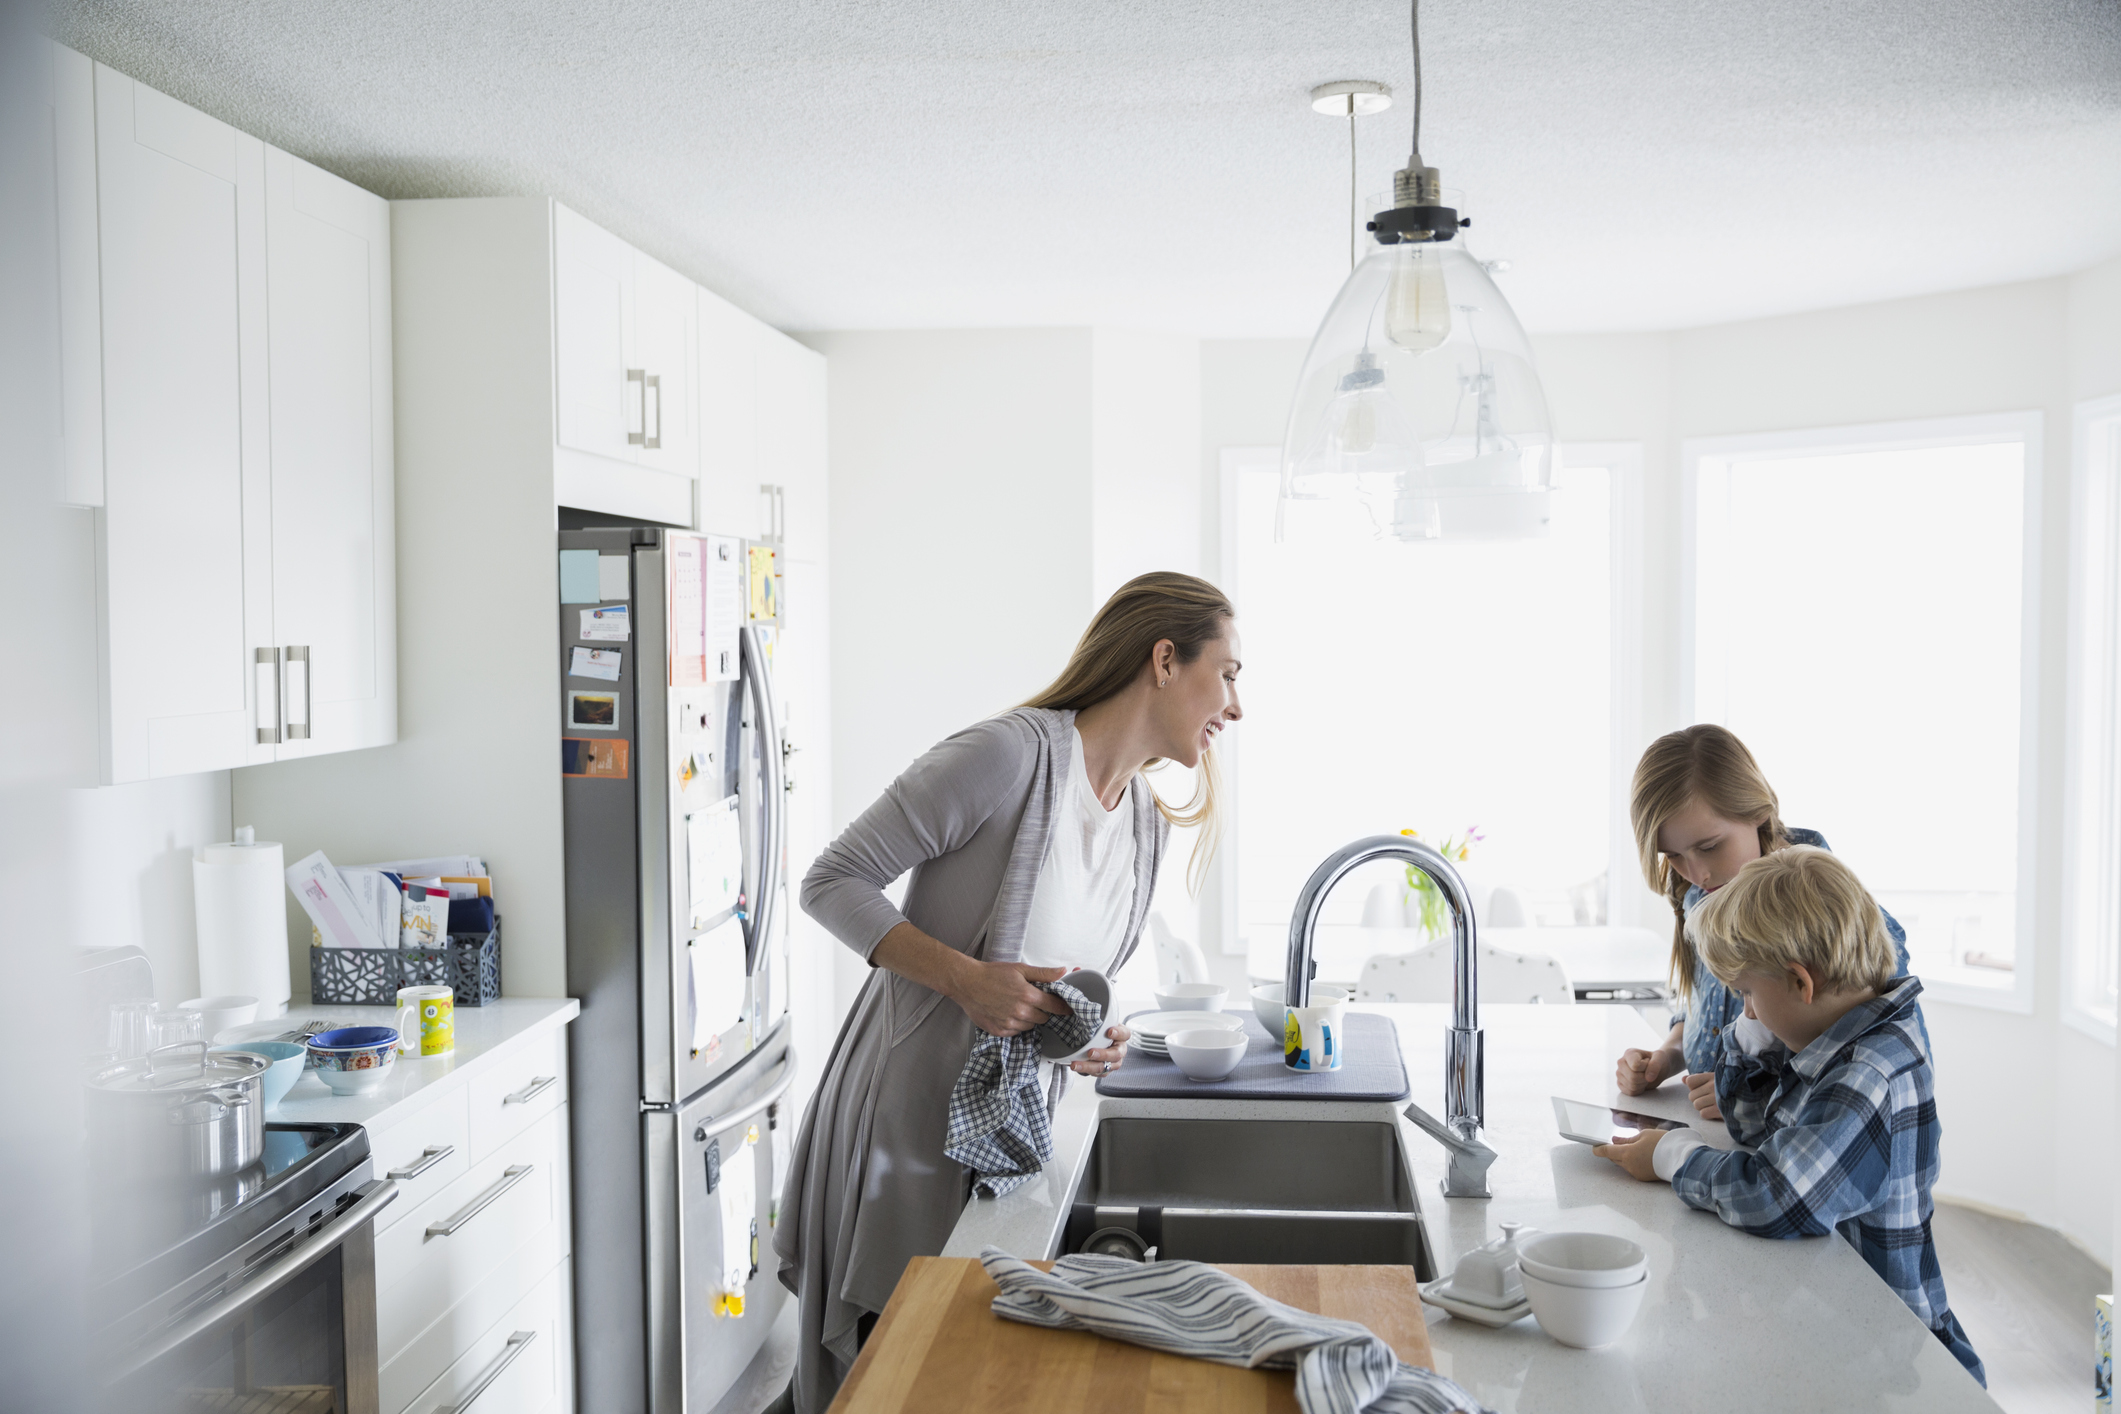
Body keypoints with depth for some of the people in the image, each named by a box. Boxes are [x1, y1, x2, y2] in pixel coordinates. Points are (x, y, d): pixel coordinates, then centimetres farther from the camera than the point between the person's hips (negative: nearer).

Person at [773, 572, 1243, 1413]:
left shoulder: (1149, 824, 6)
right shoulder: (1010, 754, -19)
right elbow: (833, 883, -17)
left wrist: (1088, 1036, -5)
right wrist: (969, 979, -27)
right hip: (906, 1115, -7)